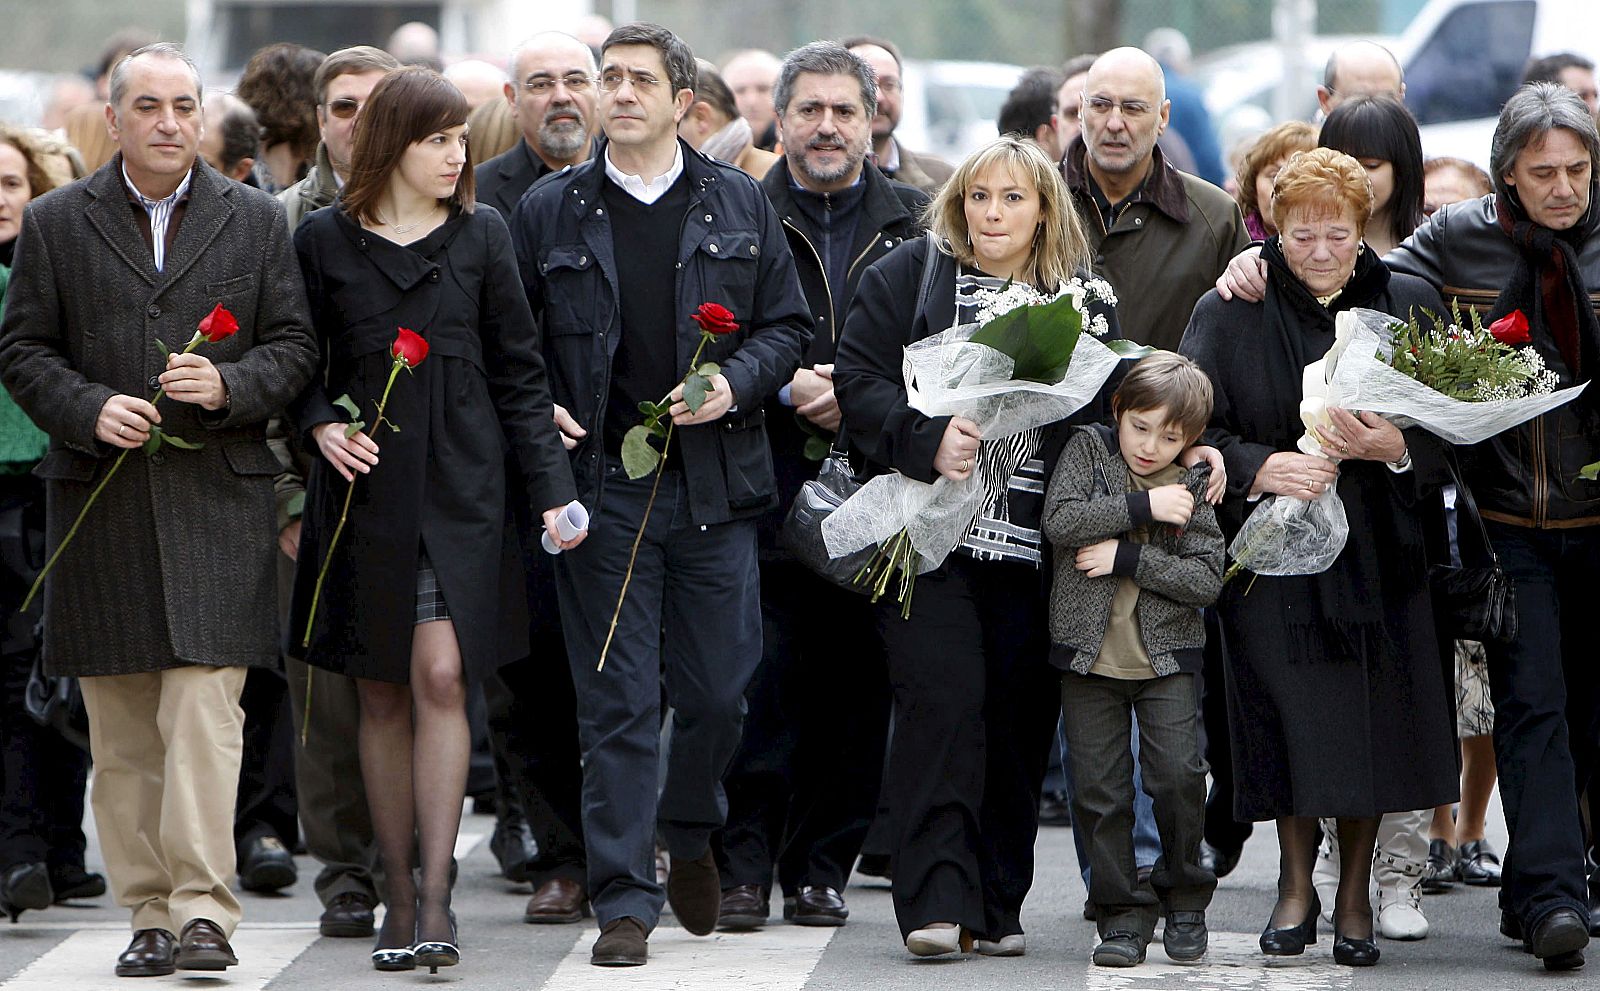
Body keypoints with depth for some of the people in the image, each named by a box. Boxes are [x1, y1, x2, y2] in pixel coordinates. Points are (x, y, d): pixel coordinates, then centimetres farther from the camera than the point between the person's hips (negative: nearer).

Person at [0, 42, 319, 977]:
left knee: (205, 706, -13)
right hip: (102, 501, 1)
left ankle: (204, 910, -15)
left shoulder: (257, 220, 9)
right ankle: (149, 913, 10)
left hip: (218, 498, -1)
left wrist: (228, 385, -12)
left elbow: (295, 345, 8)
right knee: (121, 727, 4)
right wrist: (88, 409, -11)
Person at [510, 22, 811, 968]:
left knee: (720, 690, 5)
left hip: (714, 484, 1)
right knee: (619, 701, -2)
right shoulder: (549, 212, 5)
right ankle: (625, 899, 2)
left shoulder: (741, 205, 7)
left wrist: (735, 383, -7)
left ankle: (692, 835, 33)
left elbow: (788, 323, 11)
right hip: (602, 485, -1)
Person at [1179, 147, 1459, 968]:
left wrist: (1393, 448, -17)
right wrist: (1259, 467, -20)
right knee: (1290, 719, -5)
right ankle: (1296, 885, 13)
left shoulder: (1409, 308, 5)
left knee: (1371, 720, -1)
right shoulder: (1230, 315, 2)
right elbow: (1192, 432, -3)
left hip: (1378, 554, 1)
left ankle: (1355, 894, 14)